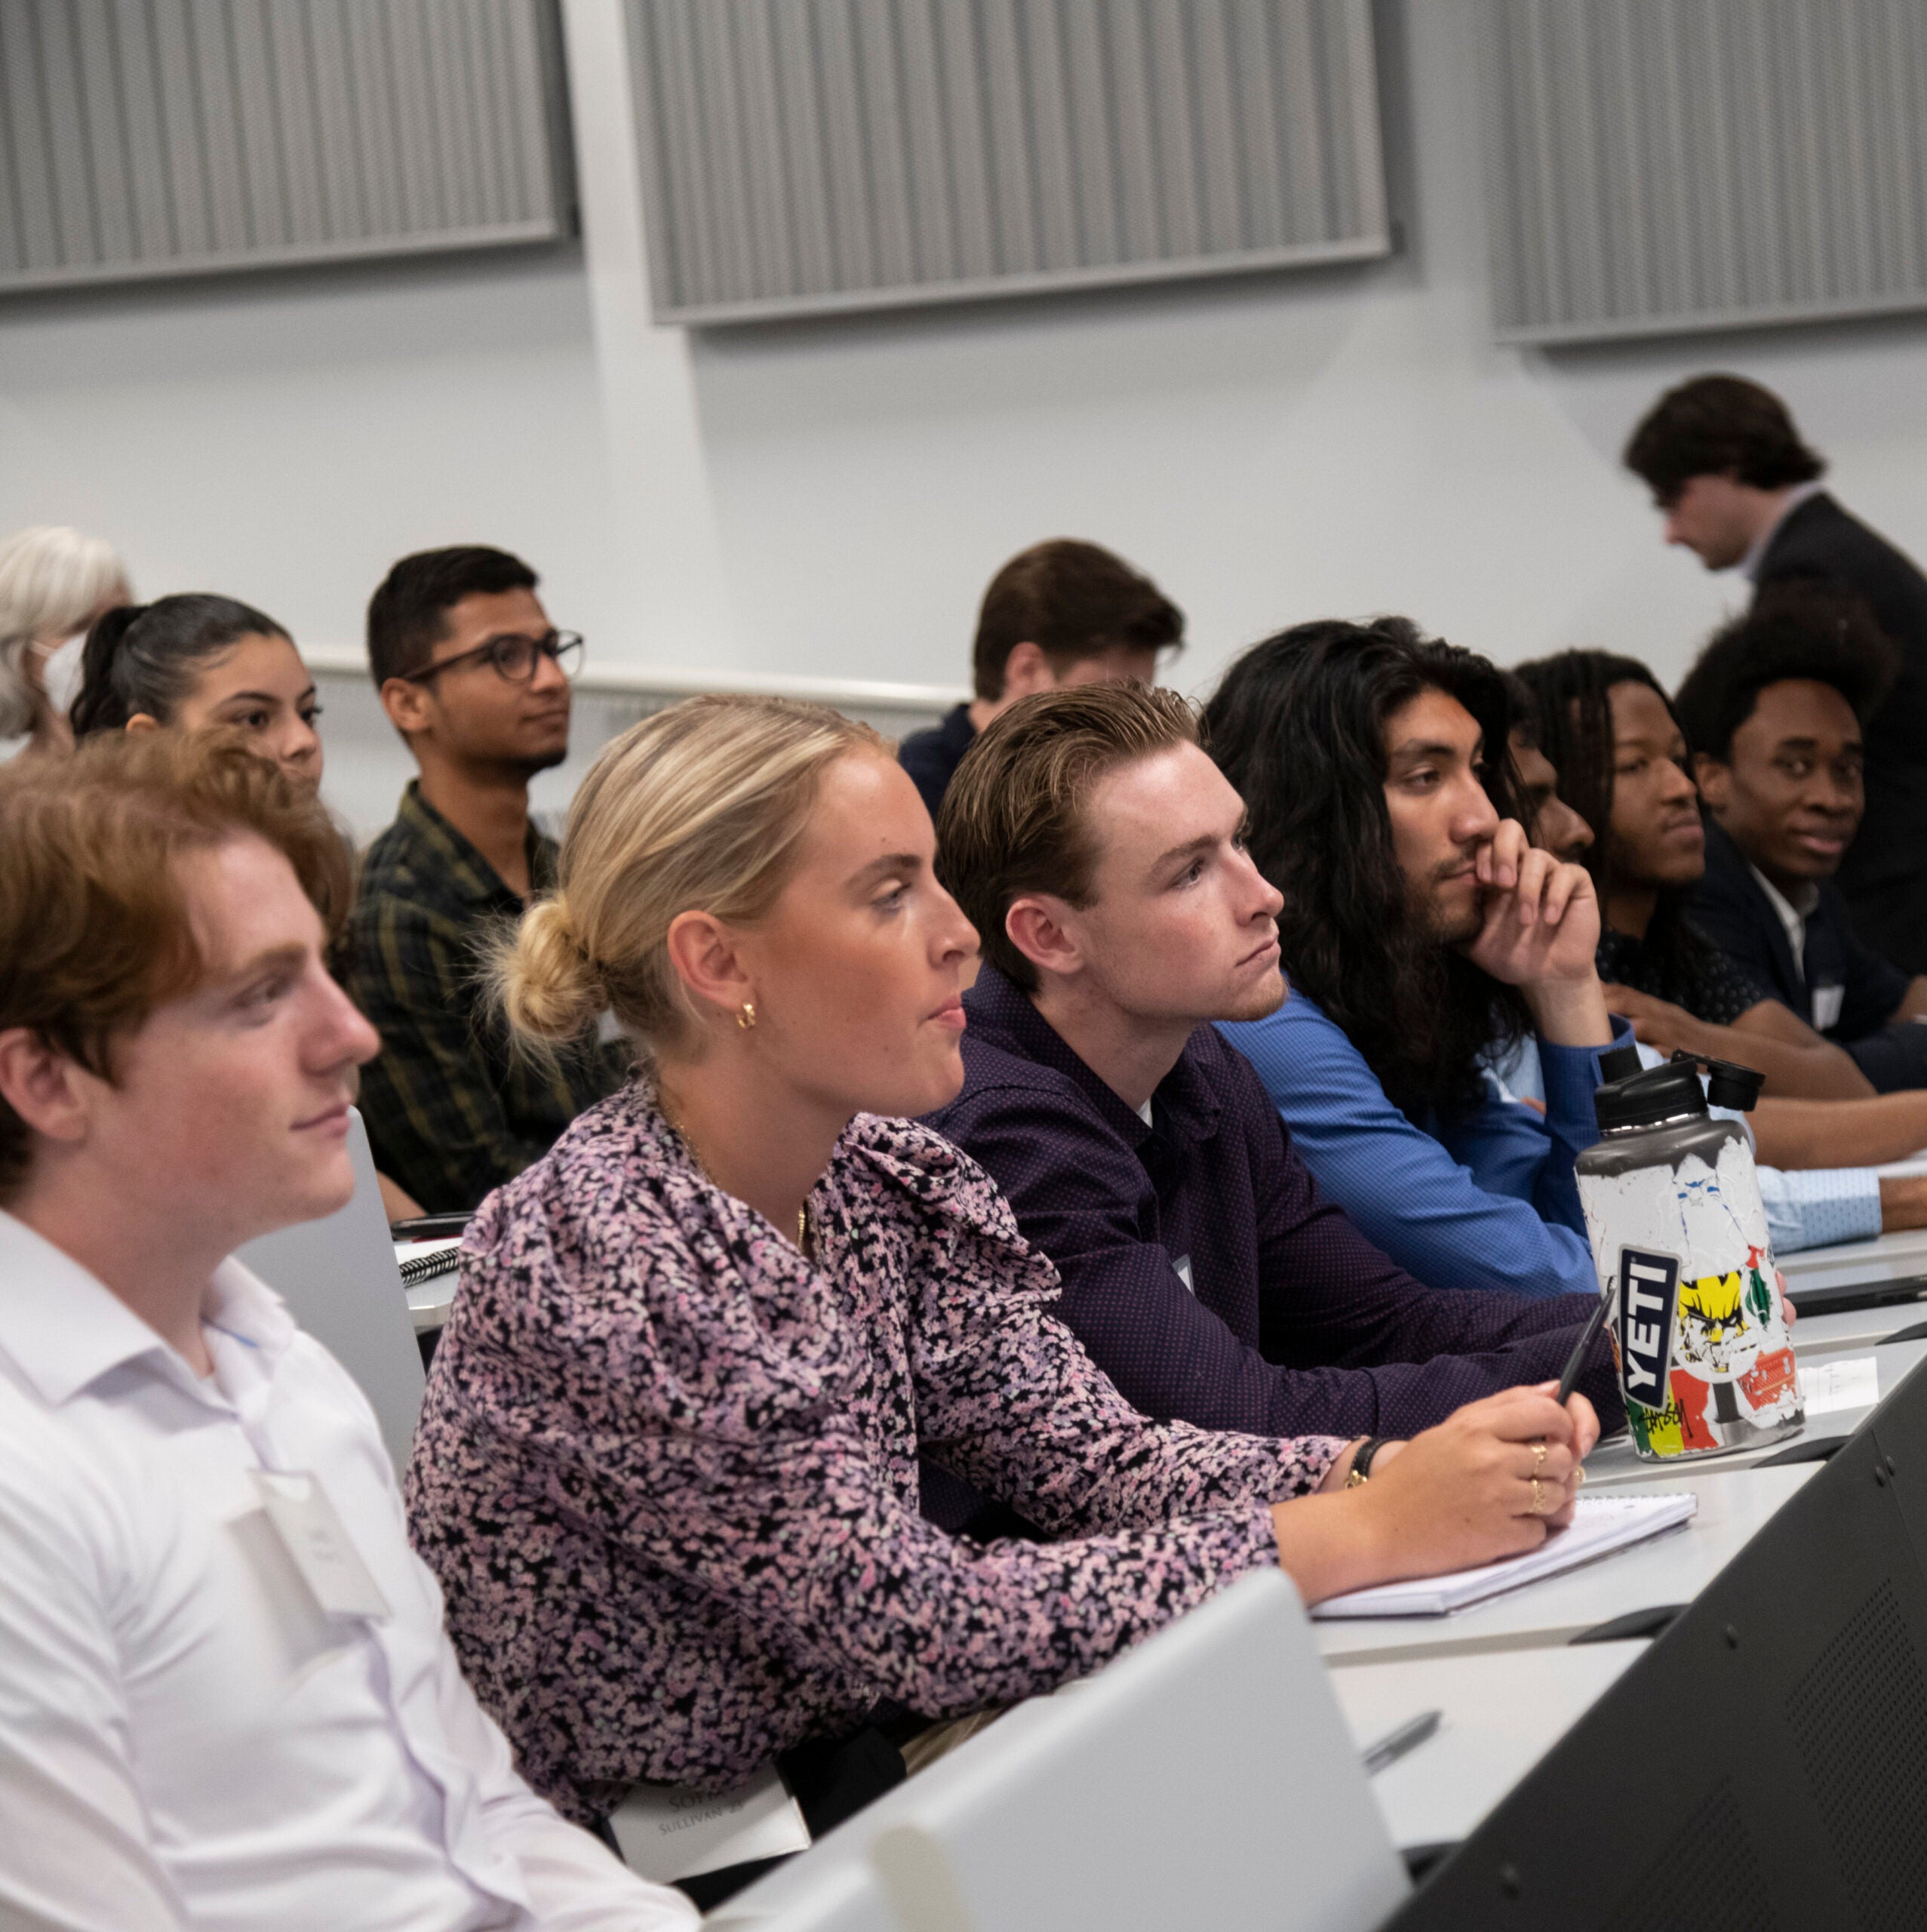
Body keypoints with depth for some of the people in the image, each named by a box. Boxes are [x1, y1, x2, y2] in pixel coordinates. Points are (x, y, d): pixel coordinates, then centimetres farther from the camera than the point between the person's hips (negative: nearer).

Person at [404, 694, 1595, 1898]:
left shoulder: (892, 1181, 2)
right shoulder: (591, 1257, -23)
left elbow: (1094, 1458, 1)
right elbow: (913, 1625, -24)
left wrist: (1386, 1471, -16)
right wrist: (1370, 1532, -24)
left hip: (835, 1799, 7)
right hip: (639, 1881, -7)